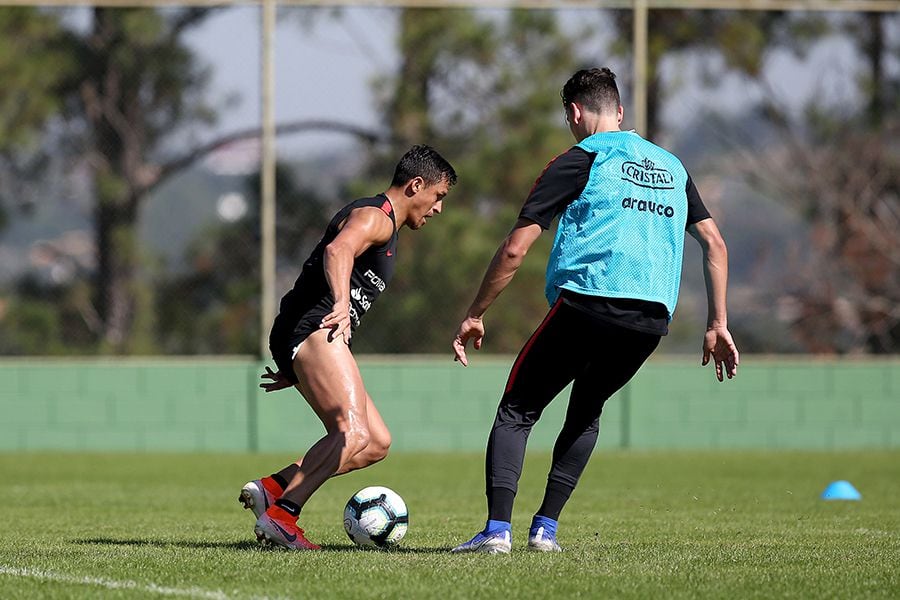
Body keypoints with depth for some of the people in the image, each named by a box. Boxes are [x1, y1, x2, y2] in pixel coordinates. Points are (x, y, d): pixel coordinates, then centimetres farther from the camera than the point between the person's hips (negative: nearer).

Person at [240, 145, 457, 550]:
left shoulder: (385, 227, 30)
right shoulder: (375, 216, -4)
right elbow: (338, 250, -27)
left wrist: (295, 369, 34)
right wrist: (342, 304, -45)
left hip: (311, 342, 11)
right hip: (311, 330, -11)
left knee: (377, 444, 6)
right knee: (354, 435, -27)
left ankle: (271, 488, -2)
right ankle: (280, 516, -35)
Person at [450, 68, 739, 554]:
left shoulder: (579, 161, 4)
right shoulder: (671, 166, 22)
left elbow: (515, 249, 0)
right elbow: (715, 243, 18)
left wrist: (475, 315, 7)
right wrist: (717, 325, 19)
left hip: (586, 302, -5)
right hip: (652, 319, 5)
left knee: (516, 411, 6)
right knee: (586, 413, 26)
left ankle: (497, 528, -8)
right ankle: (545, 527, 15)